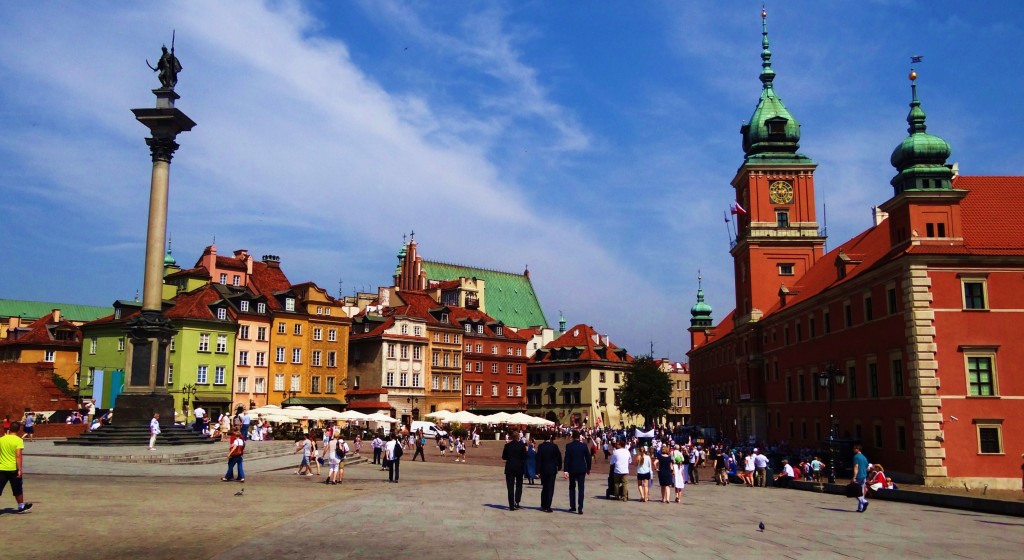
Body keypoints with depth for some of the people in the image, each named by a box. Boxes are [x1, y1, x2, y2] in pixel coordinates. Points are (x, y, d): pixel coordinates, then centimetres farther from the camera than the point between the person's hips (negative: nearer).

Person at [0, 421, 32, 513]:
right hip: (13, 469, -3)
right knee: (18, 490, 14)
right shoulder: (18, 440, -10)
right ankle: (21, 507, 27)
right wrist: (20, 469, -14)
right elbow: (18, 455, -16)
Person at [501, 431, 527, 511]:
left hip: (509, 468, 0)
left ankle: (511, 505, 2)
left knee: (510, 487, 5)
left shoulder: (507, 445, -4)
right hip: (519, 468, 0)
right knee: (519, 485, 15)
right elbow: (524, 457, -8)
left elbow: (503, 457, 1)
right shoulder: (522, 445, -8)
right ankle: (517, 501, -1)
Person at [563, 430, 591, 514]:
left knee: (572, 488, 16)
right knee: (581, 489, 0)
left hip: (572, 469, 0)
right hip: (582, 469, 0)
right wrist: (588, 468, 12)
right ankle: (580, 508, -7)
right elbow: (588, 457, 0)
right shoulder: (584, 445, -4)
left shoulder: (568, 446, -6)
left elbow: (566, 459, -8)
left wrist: (566, 470, -7)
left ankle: (572, 506, 20)